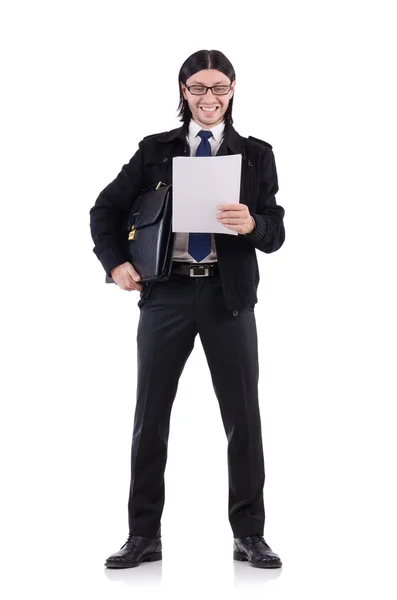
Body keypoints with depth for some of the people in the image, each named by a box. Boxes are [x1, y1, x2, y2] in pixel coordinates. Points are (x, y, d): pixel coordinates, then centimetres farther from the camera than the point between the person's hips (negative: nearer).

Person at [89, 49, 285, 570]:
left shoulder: (256, 154, 7)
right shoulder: (155, 150, 8)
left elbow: (276, 234, 2)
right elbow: (106, 209, 10)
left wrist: (251, 224, -20)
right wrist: (116, 263, -4)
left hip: (229, 296, -1)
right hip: (166, 293, 1)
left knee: (243, 417, 3)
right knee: (150, 416, 5)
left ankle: (249, 536, 14)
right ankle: (143, 536, 15)